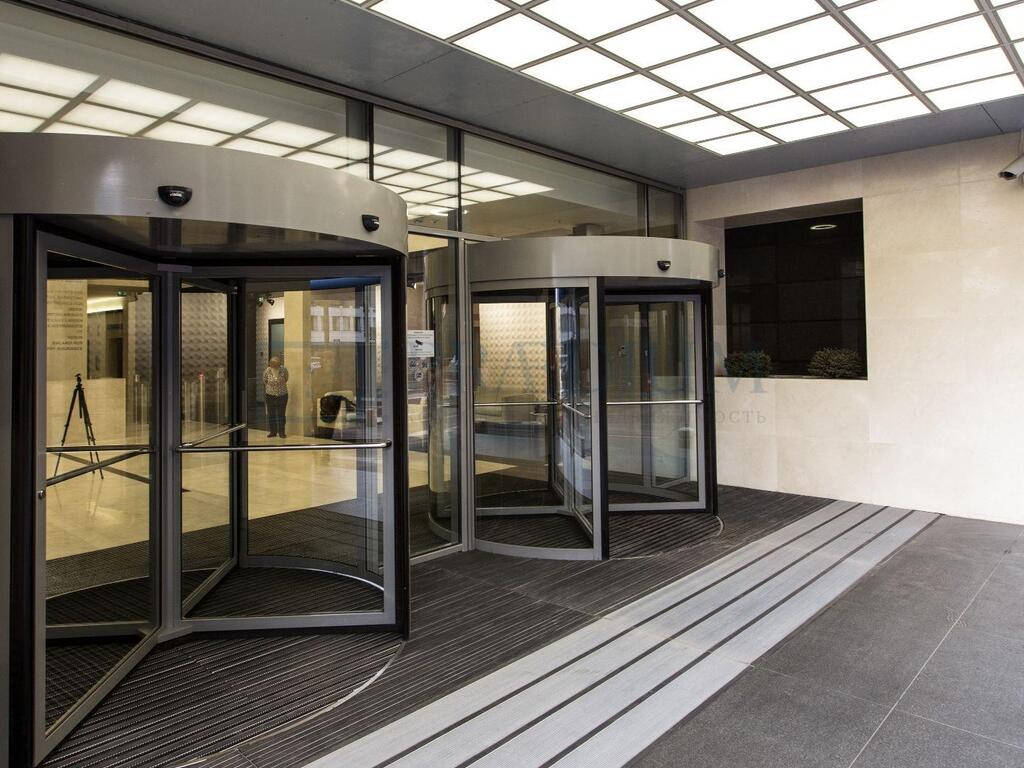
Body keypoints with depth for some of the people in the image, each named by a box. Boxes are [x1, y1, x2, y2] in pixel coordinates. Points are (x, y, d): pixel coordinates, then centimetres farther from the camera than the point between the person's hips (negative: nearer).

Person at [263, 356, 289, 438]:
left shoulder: (284, 370, -13)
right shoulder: (267, 371, -12)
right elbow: (264, 383, 2)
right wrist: (264, 394, 9)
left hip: (282, 395, -1)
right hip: (270, 395, 1)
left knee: (281, 414, 6)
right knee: (271, 414, 9)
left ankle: (281, 432, 15)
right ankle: (273, 432, 20)